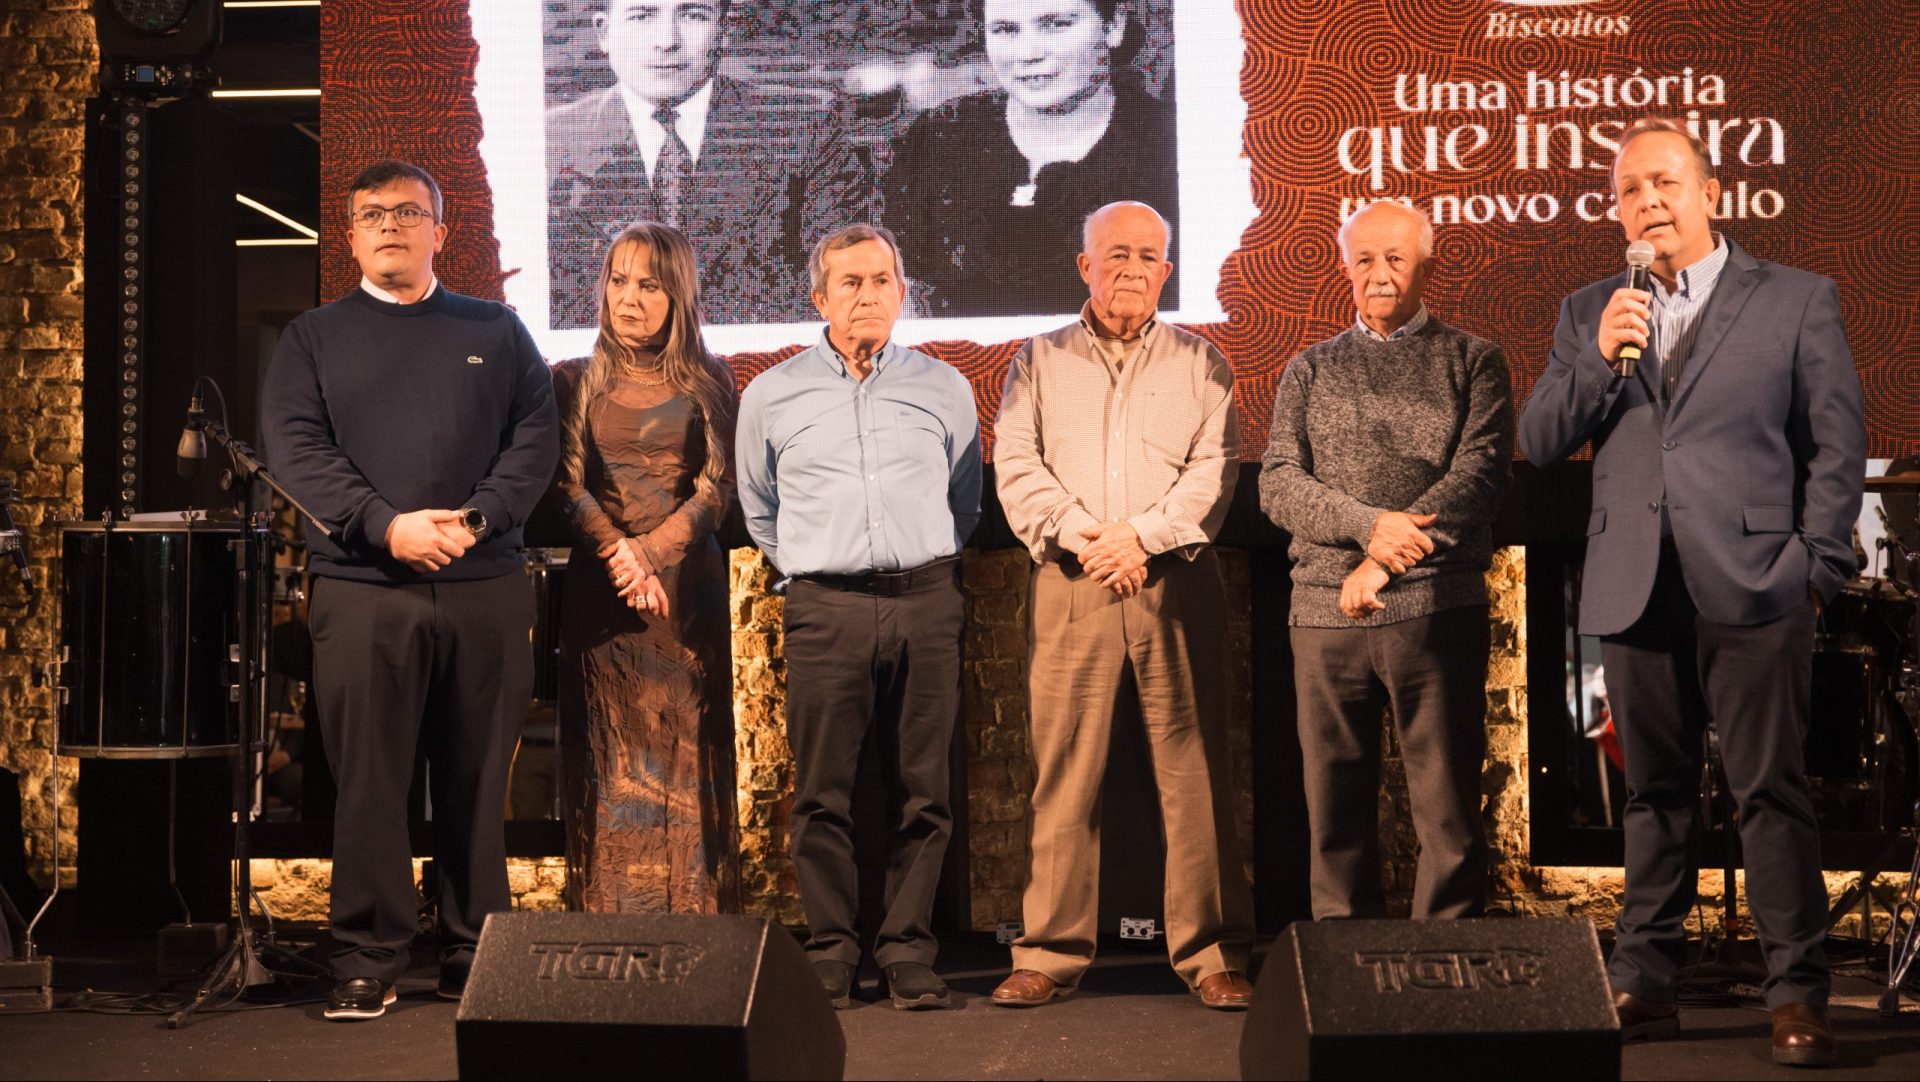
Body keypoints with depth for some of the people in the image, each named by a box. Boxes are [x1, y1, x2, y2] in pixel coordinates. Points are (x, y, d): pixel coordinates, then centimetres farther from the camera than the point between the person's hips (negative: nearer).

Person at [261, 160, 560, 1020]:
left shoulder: (495, 331, 15)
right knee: (368, 780, 0)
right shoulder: (313, 339, 12)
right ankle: (368, 961, 7)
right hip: (361, 590, -1)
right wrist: (388, 526, -14)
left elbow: (536, 437, 5)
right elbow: (296, 450, -1)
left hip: (486, 587, 1)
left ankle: (475, 956, 14)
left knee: (477, 780, 5)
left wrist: (477, 519, -11)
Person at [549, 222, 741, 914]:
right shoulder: (576, 381, 9)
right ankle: (606, 927, 4)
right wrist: (618, 556, -16)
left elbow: (718, 487, -1)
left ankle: (693, 920, 2)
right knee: (609, 759, 0)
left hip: (687, 584, -1)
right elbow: (568, 485, -1)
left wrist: (650, 552, -14)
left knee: (685, 753, -1)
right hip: (598, 590, 1)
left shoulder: (708, 383, 7)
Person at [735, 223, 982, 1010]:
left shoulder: (945, 388, 11)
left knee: (921, 790, 1)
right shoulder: (772, 394, 9)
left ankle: (908, 951, 9)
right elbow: (758, 508, 22)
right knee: (821, 790, -2)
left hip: (926, 601, 1)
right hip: (825, 606, 0)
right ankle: (830, 952, 7)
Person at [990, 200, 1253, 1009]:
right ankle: (1051, 953, 6)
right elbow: (1016, 467, 4)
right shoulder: (1039, 361, 14)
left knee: (1194, 768, -2)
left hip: (1176, 583, 0)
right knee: (1064, 769, 0)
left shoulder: (1199, 363, 13)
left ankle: (1212, 952, 4)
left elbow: (1215, 470, 2)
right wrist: (1079, 535, -10)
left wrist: (1143, 535, -11)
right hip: (1069, 585, 0)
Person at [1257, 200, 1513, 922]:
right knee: (1336, 804, 5)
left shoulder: (1472, 361, 10)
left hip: (1437, 609, -2)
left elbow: (1481, 473, -3)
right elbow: (1278, 484, 6)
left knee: (1448, 803, -1)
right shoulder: (1310, 370, 18)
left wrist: (1386, 563, -12)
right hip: (1326, 612, 2)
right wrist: (1370, 525, -12)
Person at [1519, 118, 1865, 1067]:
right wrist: (1598, 359, -8)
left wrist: (1817, 566, -3)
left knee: (1771, 791, -3)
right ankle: (1644, 985, 17)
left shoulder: (1797, 300, 5)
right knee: (1654, 793, 10)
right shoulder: (1588, 313, 13)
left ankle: (1796, 995, 4)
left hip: (1751, 587, -3)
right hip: (1637, 591, 3)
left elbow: (1839, 444, 4)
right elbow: (1537, 444, 7)